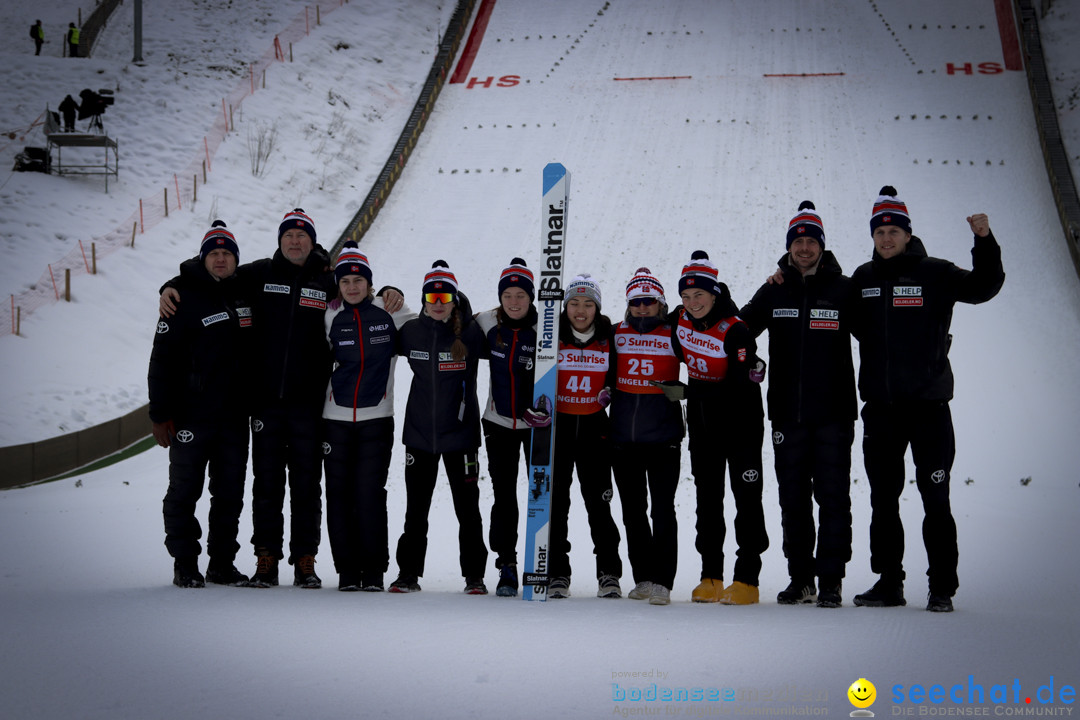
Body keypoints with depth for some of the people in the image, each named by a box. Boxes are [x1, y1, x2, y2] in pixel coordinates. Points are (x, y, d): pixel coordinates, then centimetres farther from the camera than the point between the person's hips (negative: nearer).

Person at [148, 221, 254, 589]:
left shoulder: (247, 293, 7)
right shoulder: (185, 299, -6)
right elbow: (162, 360, -8)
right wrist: (160, 413, -12)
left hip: (235, 416, 5)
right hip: (192, 416, -4)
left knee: (230, 493, 8)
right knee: (185, 490, 2)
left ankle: (222, 563, 16)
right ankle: (185, 564, 9)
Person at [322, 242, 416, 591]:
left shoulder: (390, 312, 1)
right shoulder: (331, 317, 6)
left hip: (376, 418, -2)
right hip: (336, 418, 2)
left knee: (370, 492, -6)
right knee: (339, 493, 2)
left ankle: (374, 570, 2)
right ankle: (347, 569, 11)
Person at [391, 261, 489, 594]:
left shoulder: (470, 335, -5)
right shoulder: (411, 332, 2)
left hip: (460, 432, -2)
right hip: (419, 432, 2)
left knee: (468, 509, 4)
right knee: (415, 509, 8)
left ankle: (474, 576, 12)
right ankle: (409, 573, 17)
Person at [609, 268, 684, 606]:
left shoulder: (674, 335, 1)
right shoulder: (616, 334, 8)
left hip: (663, 437, -4)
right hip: (623, 438, 4)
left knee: (662, 509, -9)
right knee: (633, 512, 10)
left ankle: (661, 581, -7)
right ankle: (643, 578, 20)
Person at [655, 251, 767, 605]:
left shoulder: (735, 331, -21)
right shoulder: (680, 320, -2)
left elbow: (740, 386, -25)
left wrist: (687, 392, -22)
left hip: (740, 422, -6)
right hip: (702, 424, 6)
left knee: (746, 496, -4)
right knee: (707, 496, 9)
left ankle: (747, 579, -2)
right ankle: (711, 576, 15)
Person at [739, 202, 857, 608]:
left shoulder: (843, 290, 1)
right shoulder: (773, 293, 9)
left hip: (833, 412, -3)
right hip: (787, 413, 3)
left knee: (832, 496, -2)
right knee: (793, 499, 8)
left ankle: (830, 580, 3)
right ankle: (800, 579, 16)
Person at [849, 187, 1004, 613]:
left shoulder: (933, 273, 0)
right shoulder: (863, 278, 11)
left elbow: (984, 287, -11)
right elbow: (854, 326, 23)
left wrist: (984, 242, -25)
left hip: (927, 405, -4)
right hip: (879, 407, 4)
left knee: (935, 498, -3)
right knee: (883, 498, 9)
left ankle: (942, 587, 4)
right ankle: (888, 583, 17)